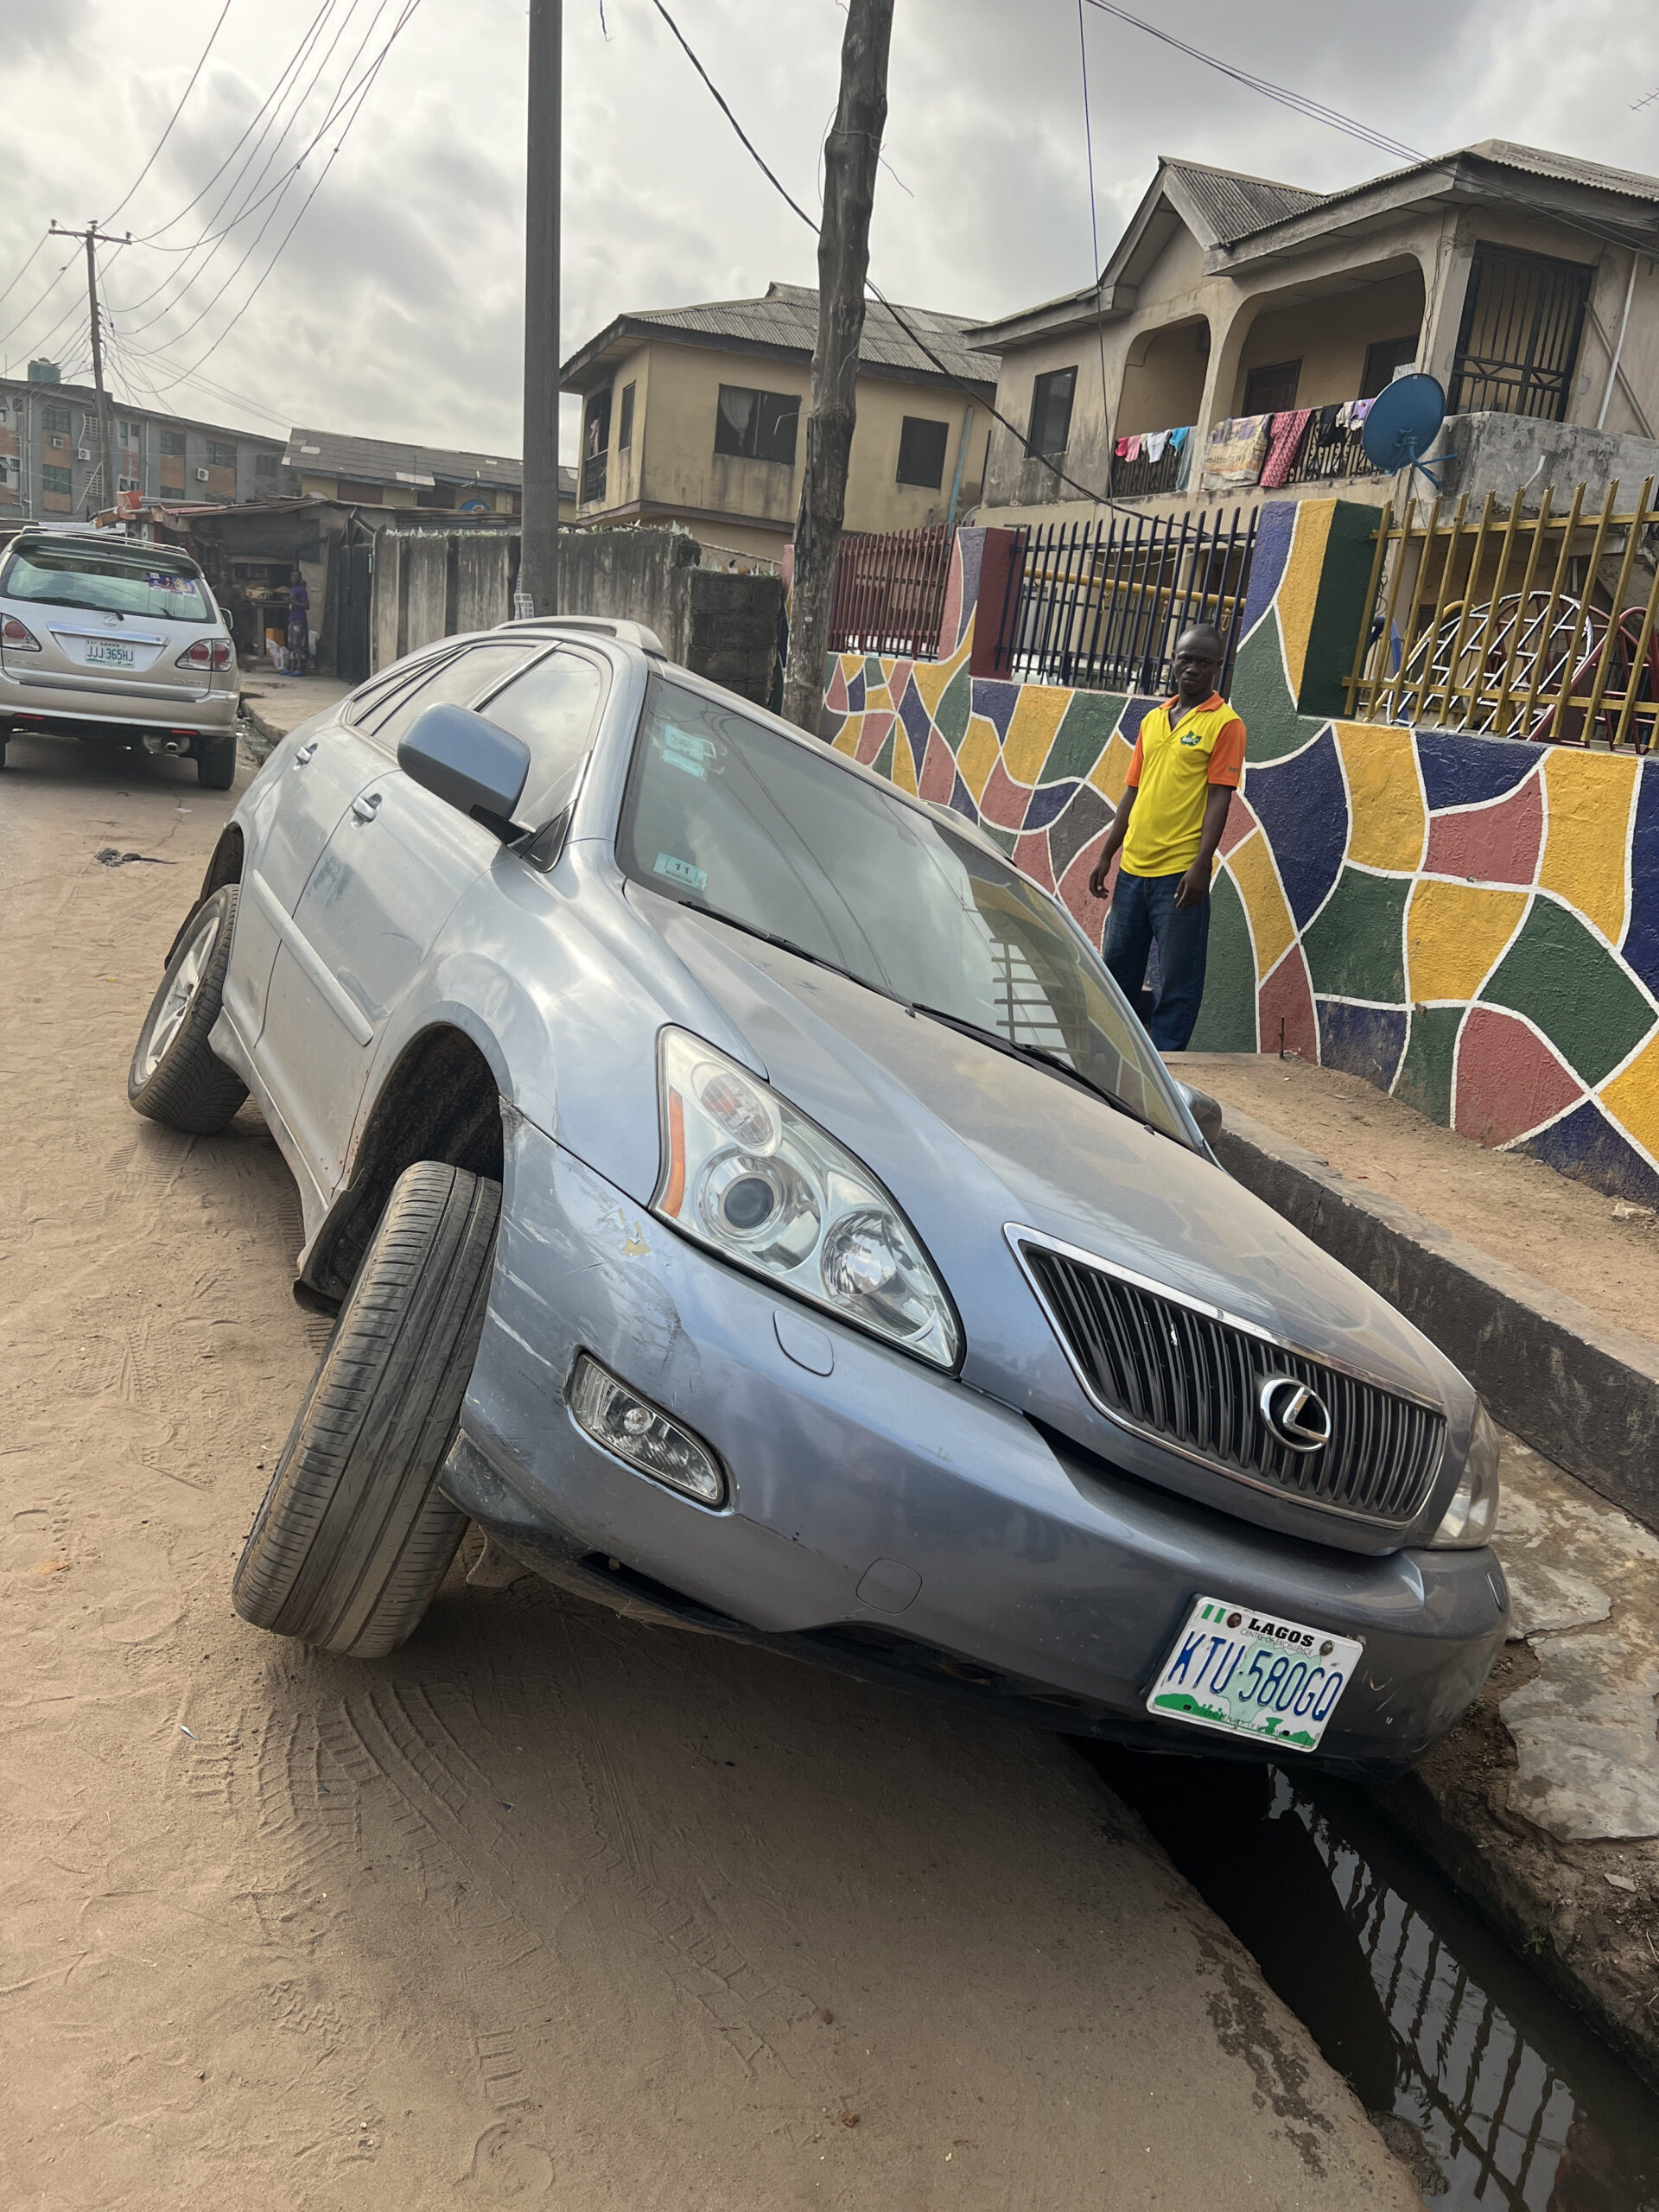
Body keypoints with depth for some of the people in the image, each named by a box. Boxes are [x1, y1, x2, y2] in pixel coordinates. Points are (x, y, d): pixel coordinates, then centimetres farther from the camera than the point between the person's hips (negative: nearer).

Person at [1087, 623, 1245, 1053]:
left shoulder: (1224, 724, -3)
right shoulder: (1152, 720, 15)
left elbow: (1219, 799, -10)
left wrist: (1200, 867, -18)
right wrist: (1106, 856, 14)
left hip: (1180, 871, -7)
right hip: (1133, 868, 7)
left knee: (1177, 977, -1)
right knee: (1118, 966, 14)